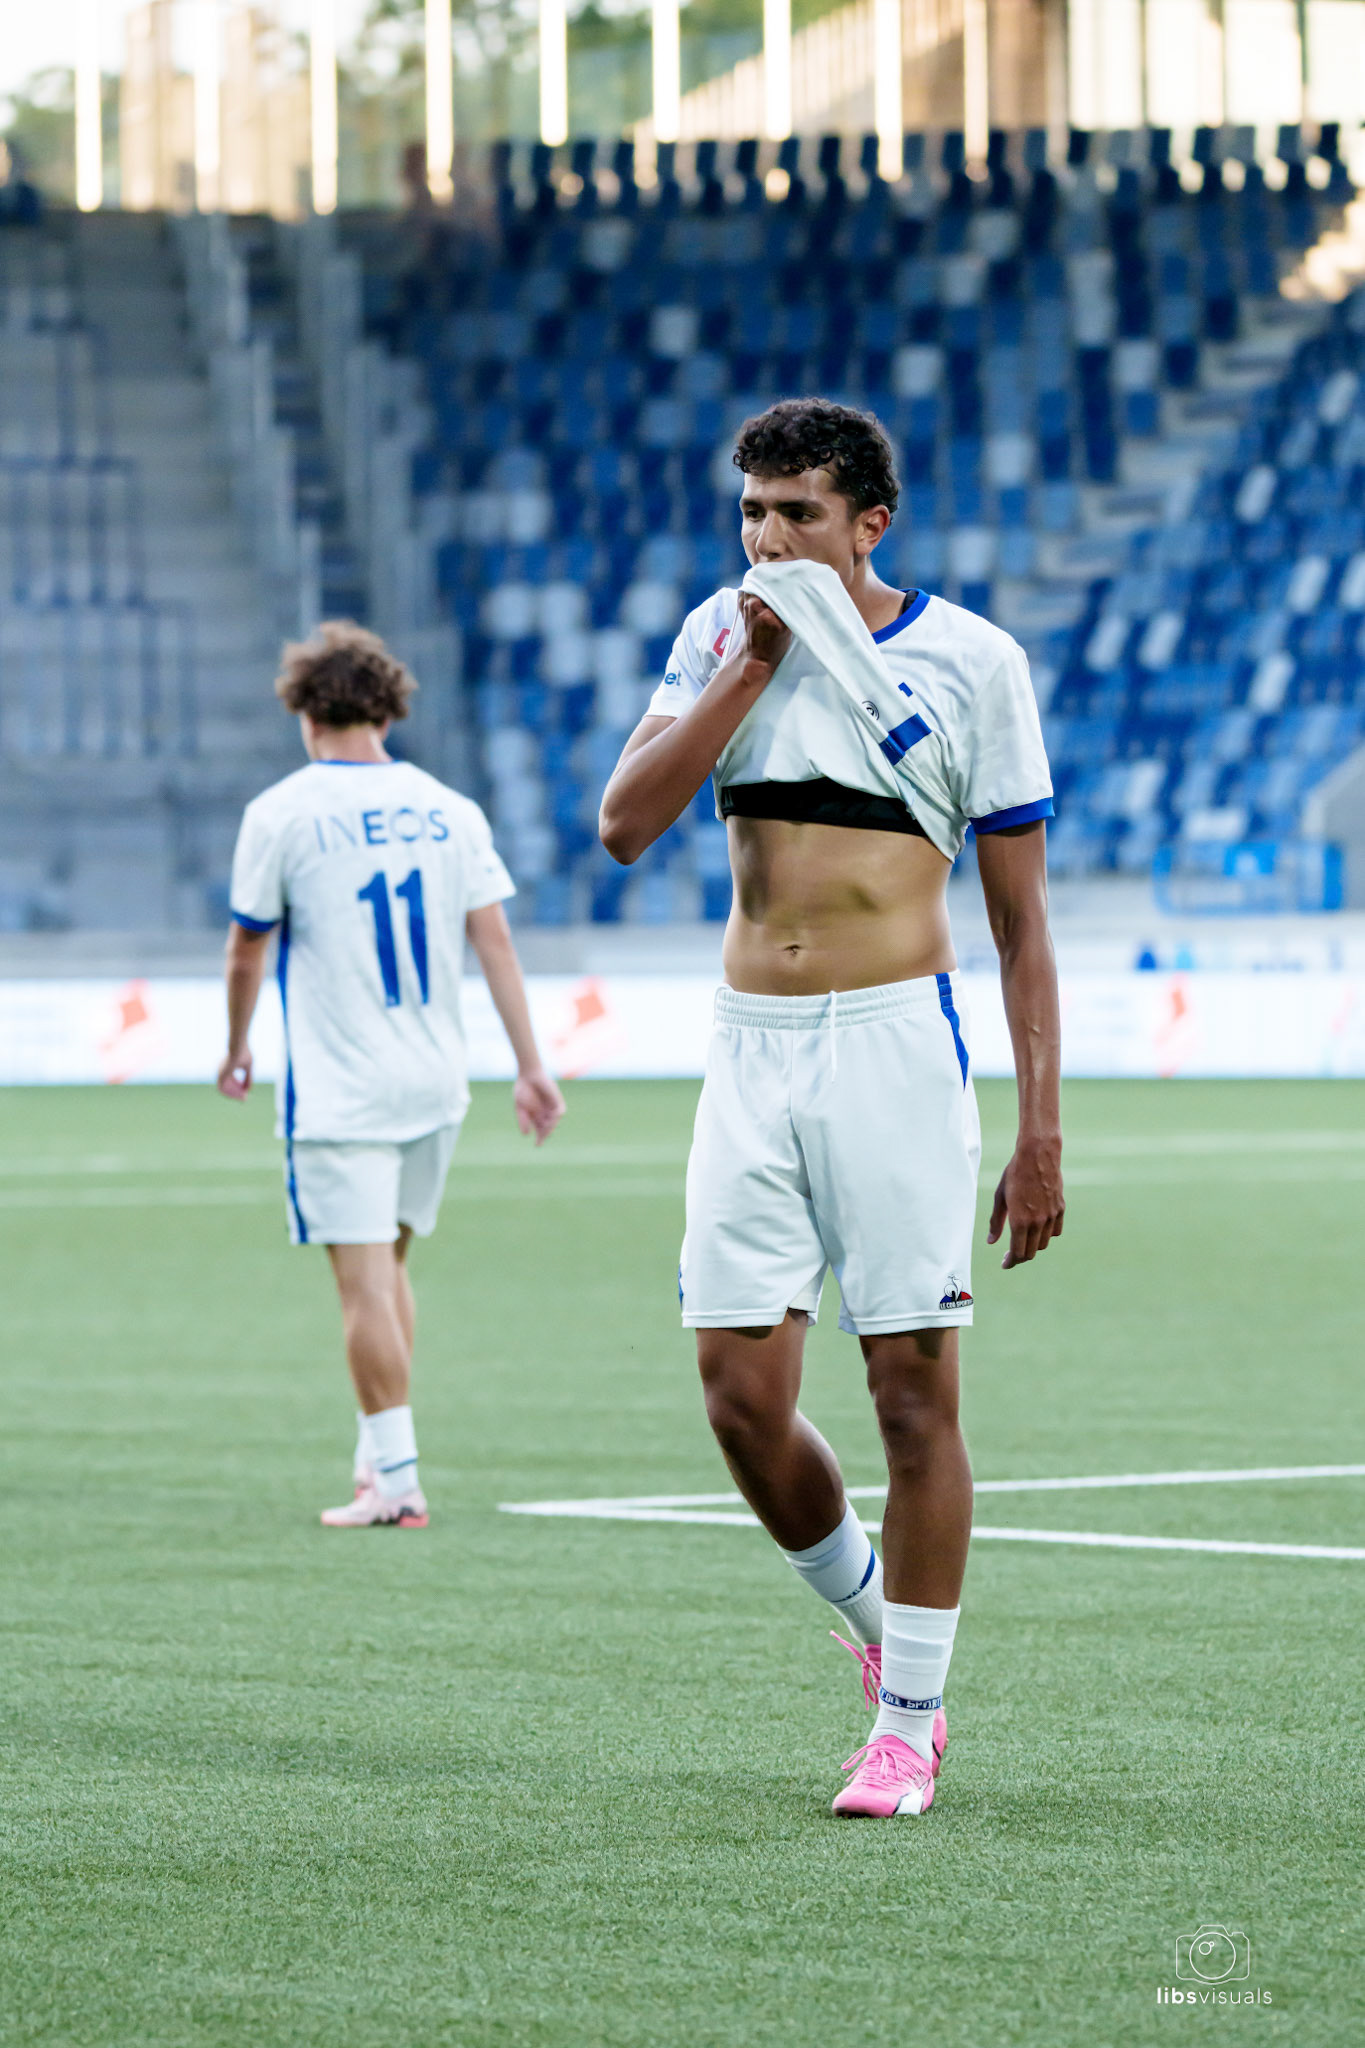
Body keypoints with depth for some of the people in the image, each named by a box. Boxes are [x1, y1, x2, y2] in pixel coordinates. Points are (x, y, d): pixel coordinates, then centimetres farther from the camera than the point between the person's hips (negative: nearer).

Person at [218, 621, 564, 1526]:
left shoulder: (281, 814, -5)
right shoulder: (448, 809, 5)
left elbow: (247, 948, 2)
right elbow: (494, 940, 2)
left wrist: (236, 1051, 17)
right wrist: (531, 1068, 3)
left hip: (339, 1091, -5)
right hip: (435, 1080, 5)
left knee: (366, 1278, -6)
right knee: (390, 1263, 18)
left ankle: (396, 1478, -9)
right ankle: (380, 1452, 20)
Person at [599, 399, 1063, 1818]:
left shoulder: (970, 660, -2)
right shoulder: (723, 635, 8)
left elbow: (1021, 920, 0)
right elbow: (625, 823, -5)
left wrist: (1040, 1130, -5)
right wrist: (757, 662, -9)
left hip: (896, 1046, -3)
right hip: (749, 1049, 4)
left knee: (914, 1393, -3)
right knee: (742, 1395, -1)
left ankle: (907, 1722, 7)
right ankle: (871, 1613, 25)